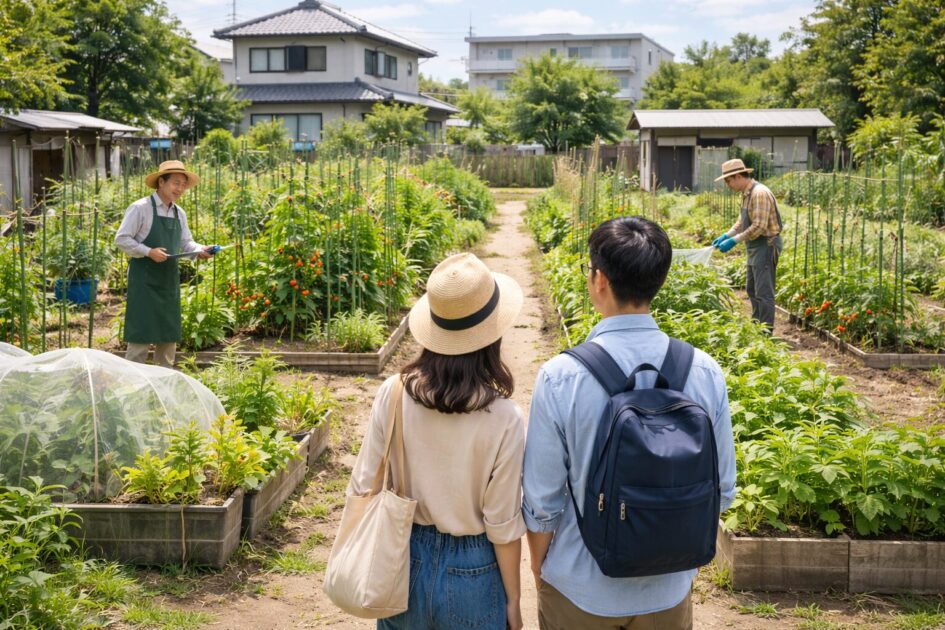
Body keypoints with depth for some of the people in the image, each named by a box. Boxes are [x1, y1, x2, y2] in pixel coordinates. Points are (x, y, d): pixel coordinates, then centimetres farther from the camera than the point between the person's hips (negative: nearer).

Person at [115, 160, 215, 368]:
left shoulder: (179, 213, 11)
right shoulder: (140, 208, -9)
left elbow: (185, 243, 17)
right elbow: (121, 239, -11)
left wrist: (200, 250, -4)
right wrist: (149, 252, -20)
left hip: (169, 280, 7)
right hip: (144, 280, -7)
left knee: (169, 333, 11)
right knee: (141, 334, -6)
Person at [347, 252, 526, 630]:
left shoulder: (393, 394, -13)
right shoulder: (503, 419, -20)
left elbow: (364, 488, -5)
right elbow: (503, 526, -13)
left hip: (403, 562, 3)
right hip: (471, 572, -2)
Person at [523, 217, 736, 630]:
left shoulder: (561, 378, -22)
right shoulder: (705, 373, -14)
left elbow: (542, 500, -14)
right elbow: (721, 490, -3)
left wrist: (539, 566, 5)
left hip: (580, 591, -2)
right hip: (670, 588, 2)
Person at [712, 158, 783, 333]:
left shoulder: (760, 193, -21)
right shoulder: (746, 193, 10)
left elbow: (759, 227, -25)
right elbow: (743, 220, 19)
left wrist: (734, 241, -21)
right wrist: (726, 235, 6)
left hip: (766, 245, -10)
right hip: (756, 247, 10)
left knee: (763, 292, -6)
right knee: (752, 290, 18)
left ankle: (766, 332, -1)